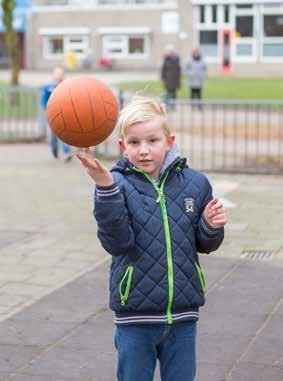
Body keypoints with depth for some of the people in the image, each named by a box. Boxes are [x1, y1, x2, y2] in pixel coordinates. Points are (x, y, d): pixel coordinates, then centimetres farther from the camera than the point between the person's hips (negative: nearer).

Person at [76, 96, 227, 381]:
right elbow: (117, 242, -21)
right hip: (135, 316, -2)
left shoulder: (194, 183, 1)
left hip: (182, 314, 2)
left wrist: (212, 227, -11)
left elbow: (205, 245, 11)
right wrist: (105, 187, -31)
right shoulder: (117, 184, -7)